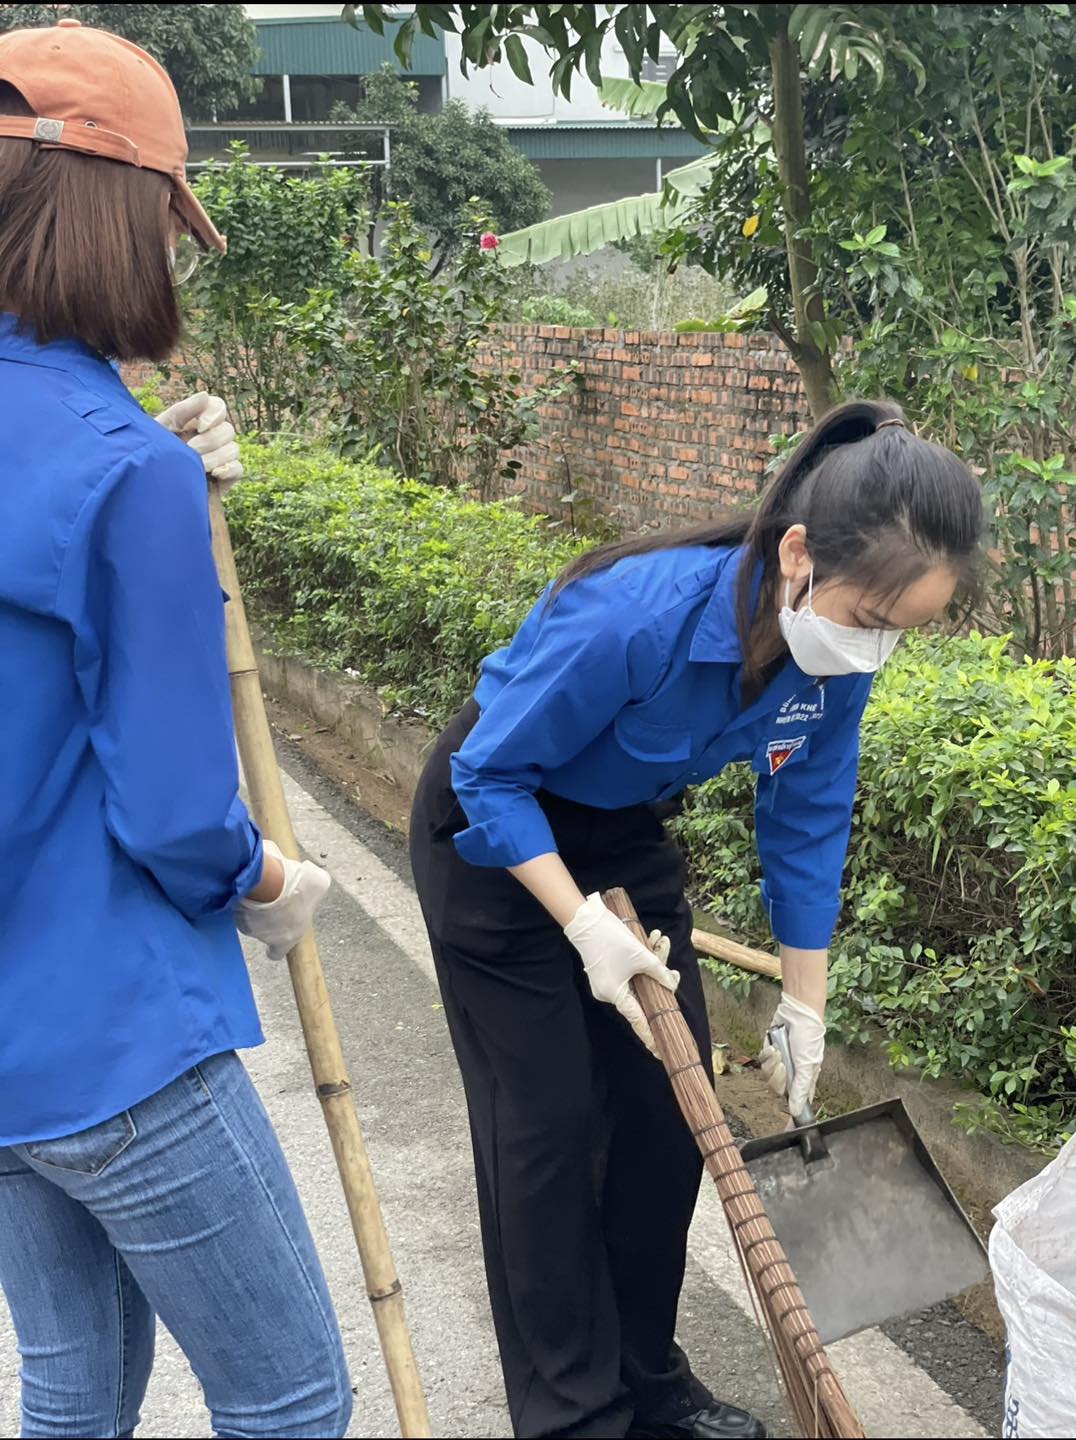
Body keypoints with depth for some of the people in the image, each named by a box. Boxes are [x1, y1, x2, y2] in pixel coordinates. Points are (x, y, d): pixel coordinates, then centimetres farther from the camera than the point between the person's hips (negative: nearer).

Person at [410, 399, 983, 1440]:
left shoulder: (837, 651, -19)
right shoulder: (638, 617, -39)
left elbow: (808, 821, -4)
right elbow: (490, 775, -24)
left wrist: (805, 1004, 2)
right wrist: (584, 923, -28)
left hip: (626, 836, 6)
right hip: (498, 835, -6)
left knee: (670, 1106, 8)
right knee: (547, 1122, -2)